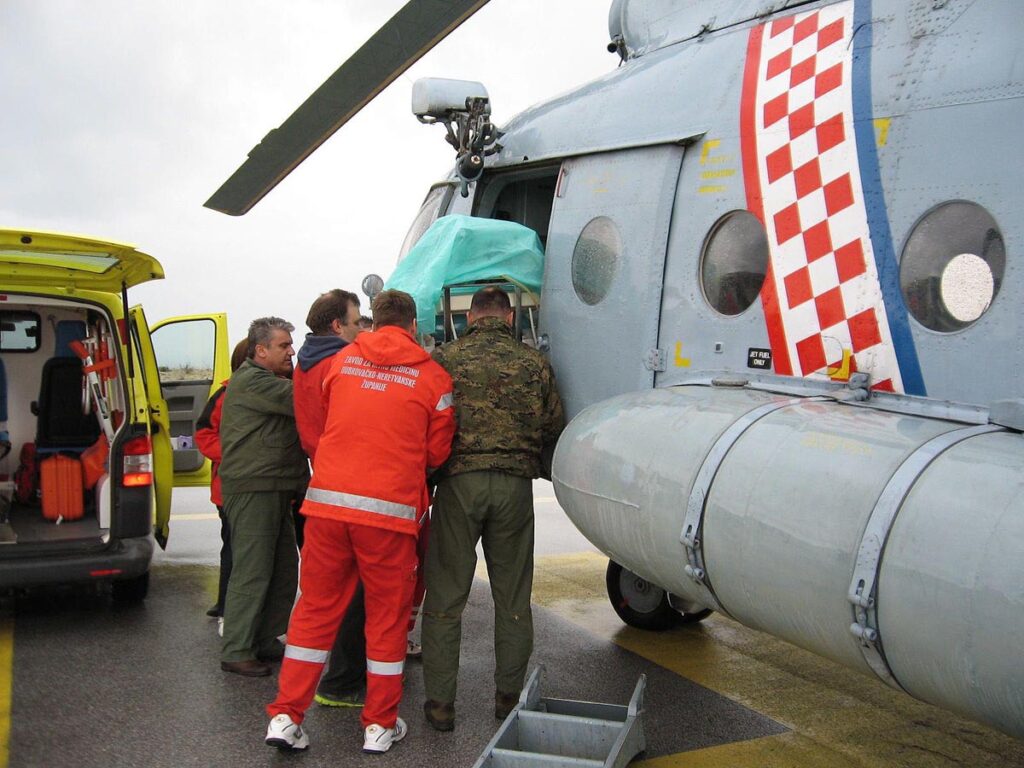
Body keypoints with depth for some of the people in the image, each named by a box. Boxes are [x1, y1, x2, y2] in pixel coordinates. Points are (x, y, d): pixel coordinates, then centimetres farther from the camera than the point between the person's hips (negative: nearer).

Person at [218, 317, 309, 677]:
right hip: (252, 489, -10)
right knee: (252, 573, -6)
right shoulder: (251, 381, -13)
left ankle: (265, 641, 24)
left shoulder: (271, 381, 22)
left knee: (284, 570, 13)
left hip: (275, 489, 10)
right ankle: (236, 652, 3)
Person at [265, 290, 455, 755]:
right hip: (390, 509, -2)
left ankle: (286, 715, 17)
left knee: (315, 609, 14)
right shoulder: (432, 376, 2)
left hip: (327, 501, 3)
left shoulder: (341, 360, 9)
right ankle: (380, 725, 21)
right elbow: (437, 452, 6)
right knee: (387, 615, 11)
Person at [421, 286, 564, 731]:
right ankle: (508, 697, 22)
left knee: (445, 597, 7)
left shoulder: (445, 359, 1)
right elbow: (553, 430, 9)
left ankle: (440, 702, 11)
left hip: (459, 481, -1)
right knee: (512, 598, 13)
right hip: (514, 485, 2)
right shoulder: (534, 363, 6)